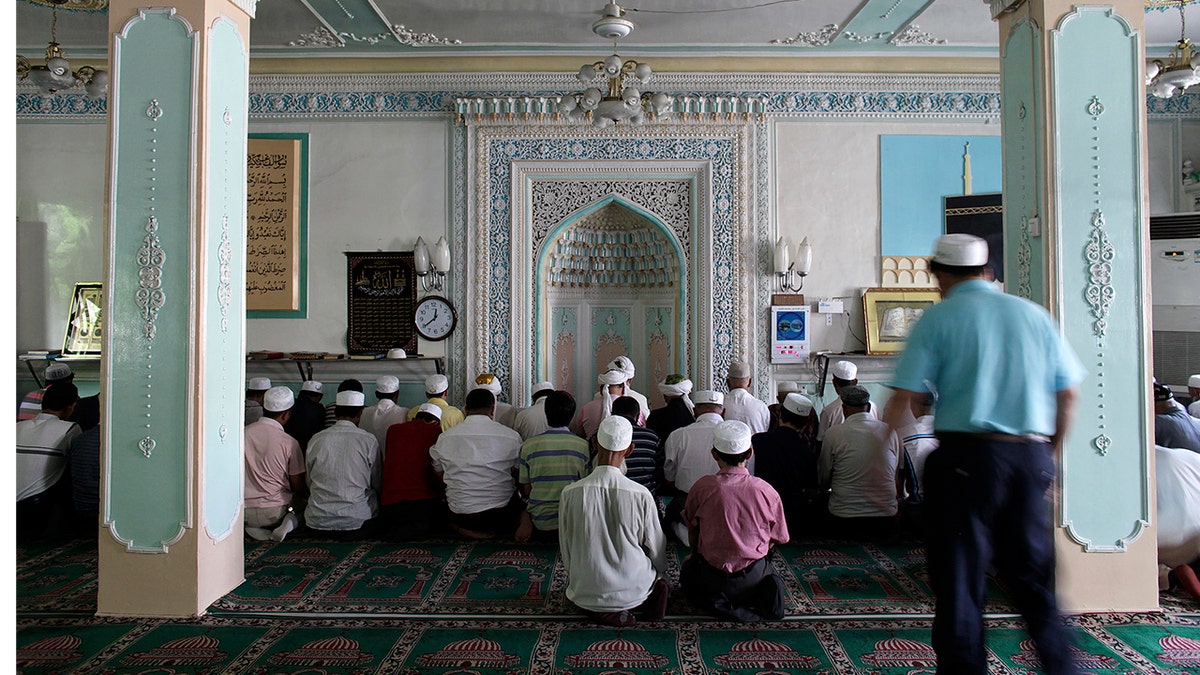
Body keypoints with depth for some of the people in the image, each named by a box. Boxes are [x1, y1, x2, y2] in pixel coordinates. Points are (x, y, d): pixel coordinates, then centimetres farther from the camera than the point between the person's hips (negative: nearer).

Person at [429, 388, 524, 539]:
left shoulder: (444, 437, -1)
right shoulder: (512, 436, -8)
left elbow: (439, 474, 11)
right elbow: (520, 475, 4)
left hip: (460, 516, 1)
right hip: (500, 517, 0)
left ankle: (464, 530, 4)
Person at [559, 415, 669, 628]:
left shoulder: (570, 493, -15)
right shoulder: (641, 495, -17)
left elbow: (566, 549, -2)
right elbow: (656, 547, -3)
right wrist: (660, 578, 19)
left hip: (585, 594, -2)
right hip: (634, 591, 3)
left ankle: (599, 610, 9)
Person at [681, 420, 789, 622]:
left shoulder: (702, 487, -12)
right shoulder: (766, 491, -10)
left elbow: (692, 529, 5)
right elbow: (777, 538, 3)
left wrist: (695, 555, 25)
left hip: (712, 580, -2)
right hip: (754, 575, 2)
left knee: (688, 569, 30)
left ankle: (719, 602, 1)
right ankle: (764, 594, 2)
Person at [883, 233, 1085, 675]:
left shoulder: (939, 317, -2)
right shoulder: (1034, 314, 11)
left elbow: (903, 397, -9)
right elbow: (1068, 393, 12)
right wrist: (1050, 453, 21)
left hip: (967, 456, -5)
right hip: (1032, 457, 5)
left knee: (960, 578, 5)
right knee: (1032, 573, 19)